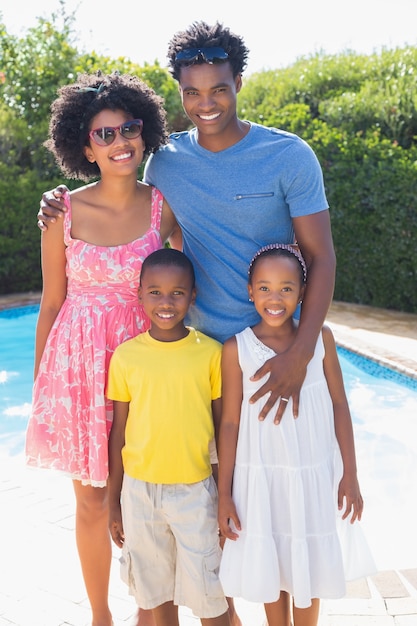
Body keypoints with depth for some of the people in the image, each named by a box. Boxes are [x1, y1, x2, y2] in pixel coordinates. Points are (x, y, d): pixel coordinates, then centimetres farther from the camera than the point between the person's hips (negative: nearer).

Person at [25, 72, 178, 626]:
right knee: (92, 499, 12)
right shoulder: (63, 212, -3)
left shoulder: (165, 206, -1)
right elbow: (51, 302, 3)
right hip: (80, 360, 0)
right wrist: (40, 386, 6)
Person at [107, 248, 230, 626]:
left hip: (195, 490, -1)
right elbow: (119, 432, 3)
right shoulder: (126, 355, -4)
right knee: (158, 591, 17)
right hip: (139, 490, 2)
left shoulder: (211, 353, -7)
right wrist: (114, 503, 7)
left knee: (208, 595, 5)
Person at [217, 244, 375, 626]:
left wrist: (350, 474, 0)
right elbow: (230, 422, -7)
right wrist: (225, 494, -4)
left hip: (315, 475, 1)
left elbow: (339, 406, 0)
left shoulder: (321, 338, -7)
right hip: (262, 478, -1)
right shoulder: (237, 349, -11)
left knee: (310, 564, 17)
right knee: (271, 565, 16)